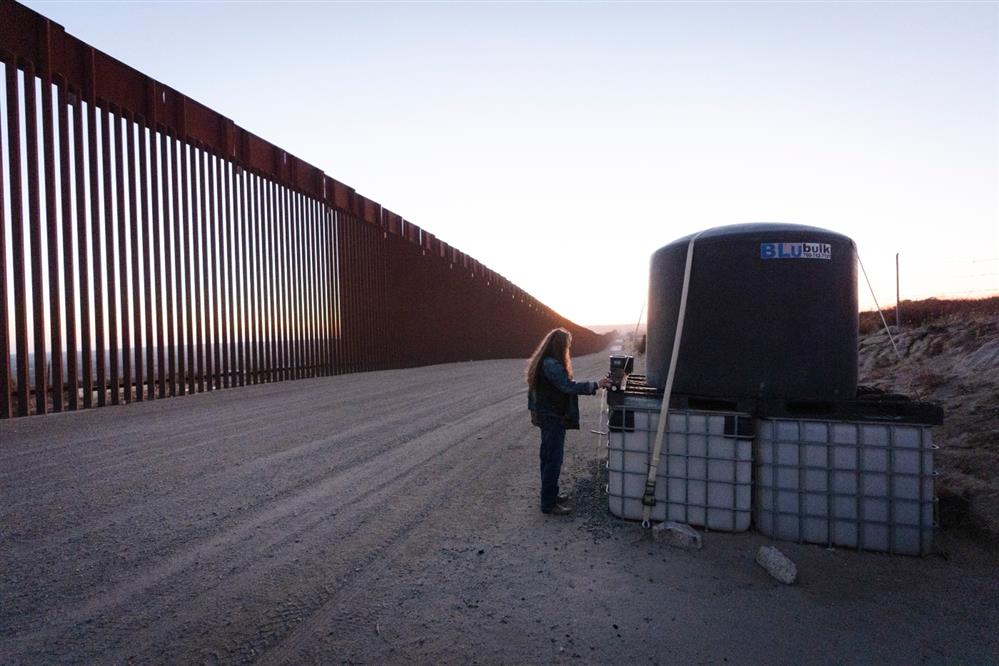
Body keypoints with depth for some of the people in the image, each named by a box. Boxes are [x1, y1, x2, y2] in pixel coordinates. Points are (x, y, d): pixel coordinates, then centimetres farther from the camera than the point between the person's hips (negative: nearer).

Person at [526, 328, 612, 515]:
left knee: (549, 458, 19)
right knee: (553, 460, -2)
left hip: (545, 416, 11)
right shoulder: (552, 365, -23)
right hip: (553, 418, -11)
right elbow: (569, 387, -28)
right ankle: (549, 504, 6)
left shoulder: (544, 362, 10)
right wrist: (596, 384, -24)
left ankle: (550, 495, 33)